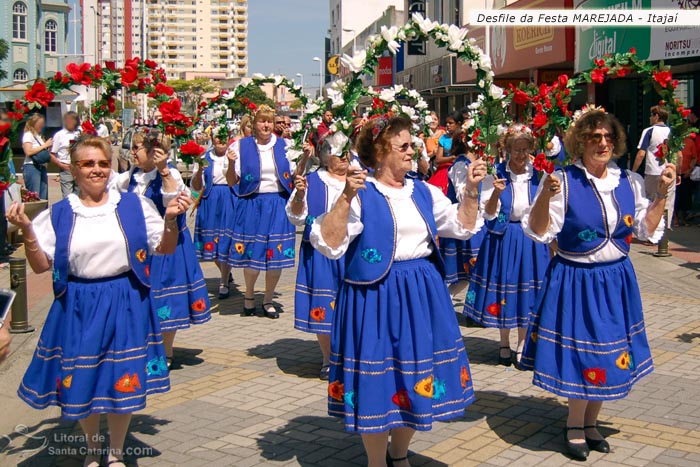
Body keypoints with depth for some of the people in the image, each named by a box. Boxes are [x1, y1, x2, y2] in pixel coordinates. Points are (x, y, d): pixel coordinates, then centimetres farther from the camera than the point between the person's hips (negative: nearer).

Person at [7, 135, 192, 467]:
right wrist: (26, 230, -12)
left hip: (126, 305, 0)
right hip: (78, 308, 1)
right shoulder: (58, 214, 2)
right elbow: (40, 266, 1)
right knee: (80, 382, 8)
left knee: (123, 380, 6)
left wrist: (170, 219, -12)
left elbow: (165, 249, 5)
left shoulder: (134, 205, 1)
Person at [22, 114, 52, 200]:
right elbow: (28, 152, -16)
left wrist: (48, 146, 4)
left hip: (42, 167, 8)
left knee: (44, 198, 4)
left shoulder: (39, 136, 18)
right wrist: (44, 145, -11)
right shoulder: (28, 135, -3)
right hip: (32, 167, -8)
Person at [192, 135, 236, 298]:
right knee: (212, 242, 7)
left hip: (230, 199, -2)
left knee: (227, 241, -4)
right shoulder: (204, 158, 7)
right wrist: (200, 169, -13)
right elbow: (196, 186, 3)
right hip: (210, 201, 2)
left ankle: (225, 283, 8)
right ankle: (226, 274, 32)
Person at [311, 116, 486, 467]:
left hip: (421, 293, 6)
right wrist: (347, 197, -27)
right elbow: (328, 244, -19)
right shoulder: (361, 195, -10)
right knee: (377, 382, 2)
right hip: (375, 297, -6)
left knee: (415, 377, 13)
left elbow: (462, 227, 13)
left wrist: (471, 190, 0)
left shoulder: (424, 192, 9)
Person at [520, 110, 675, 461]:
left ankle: (590, 423, 31)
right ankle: (575, 427, 23)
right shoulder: (563, 181, -12)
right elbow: (538, 231, -14)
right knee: (579, 352, 2)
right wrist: (546, 195, -29)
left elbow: (647, 230, 7)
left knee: (608, 353, 13)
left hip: (615, 280, 5)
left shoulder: (629, 182, 3)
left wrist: (662, 193, -2)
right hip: (574, 280, -5)